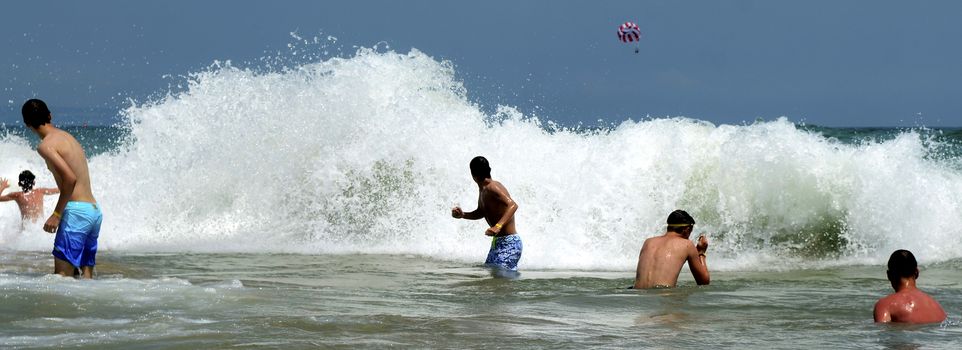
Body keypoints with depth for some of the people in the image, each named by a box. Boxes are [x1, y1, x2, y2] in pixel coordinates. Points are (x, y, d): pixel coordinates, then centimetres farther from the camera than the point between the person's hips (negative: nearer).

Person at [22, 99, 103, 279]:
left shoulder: (46, 145, -8)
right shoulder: (68, 137, 19)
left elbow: (70, 178, -19)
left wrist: (56, 214, -15)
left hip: (76, 210, -9)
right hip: (95, 211, 9)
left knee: (62, 276, -10)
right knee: (87, 275, 8)